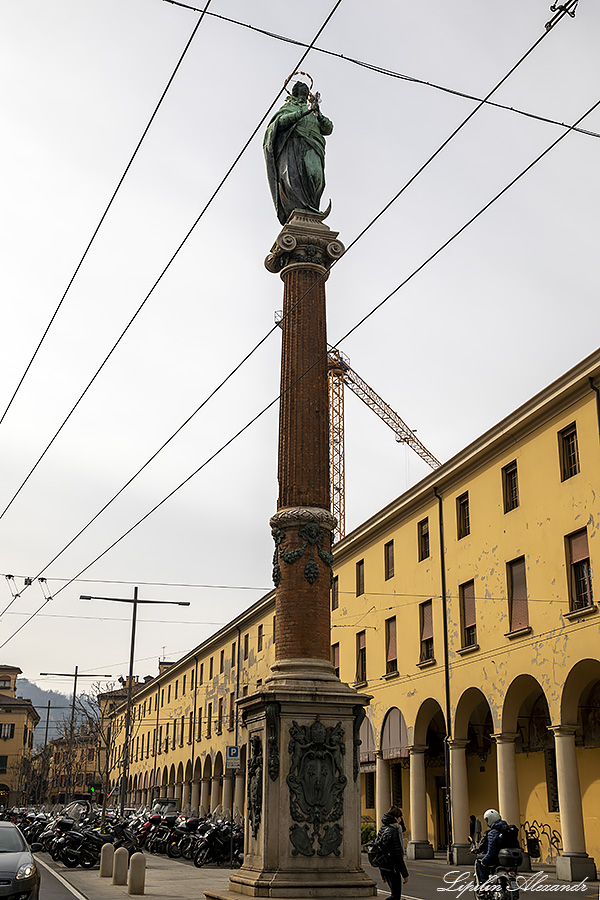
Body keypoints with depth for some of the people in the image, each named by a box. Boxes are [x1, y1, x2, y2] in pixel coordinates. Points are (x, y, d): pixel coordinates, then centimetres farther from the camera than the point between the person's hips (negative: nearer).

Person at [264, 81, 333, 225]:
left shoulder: (313, 113, 36)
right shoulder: (287, 108, 27)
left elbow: (328, 129, 21)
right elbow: (281, 121, 4)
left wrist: (319, 115, 0)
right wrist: (303, 113, -6)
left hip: (311, 147, 2)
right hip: (292, 143, -2)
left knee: (315, 173, -27)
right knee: (291, 175, -27)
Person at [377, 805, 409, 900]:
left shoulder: (382, 829, 9)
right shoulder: (394, 831, -18)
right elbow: (397, 854, -19)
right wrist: (405, 874, -12)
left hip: (384, 867, 9)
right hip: (393, 868, -9)